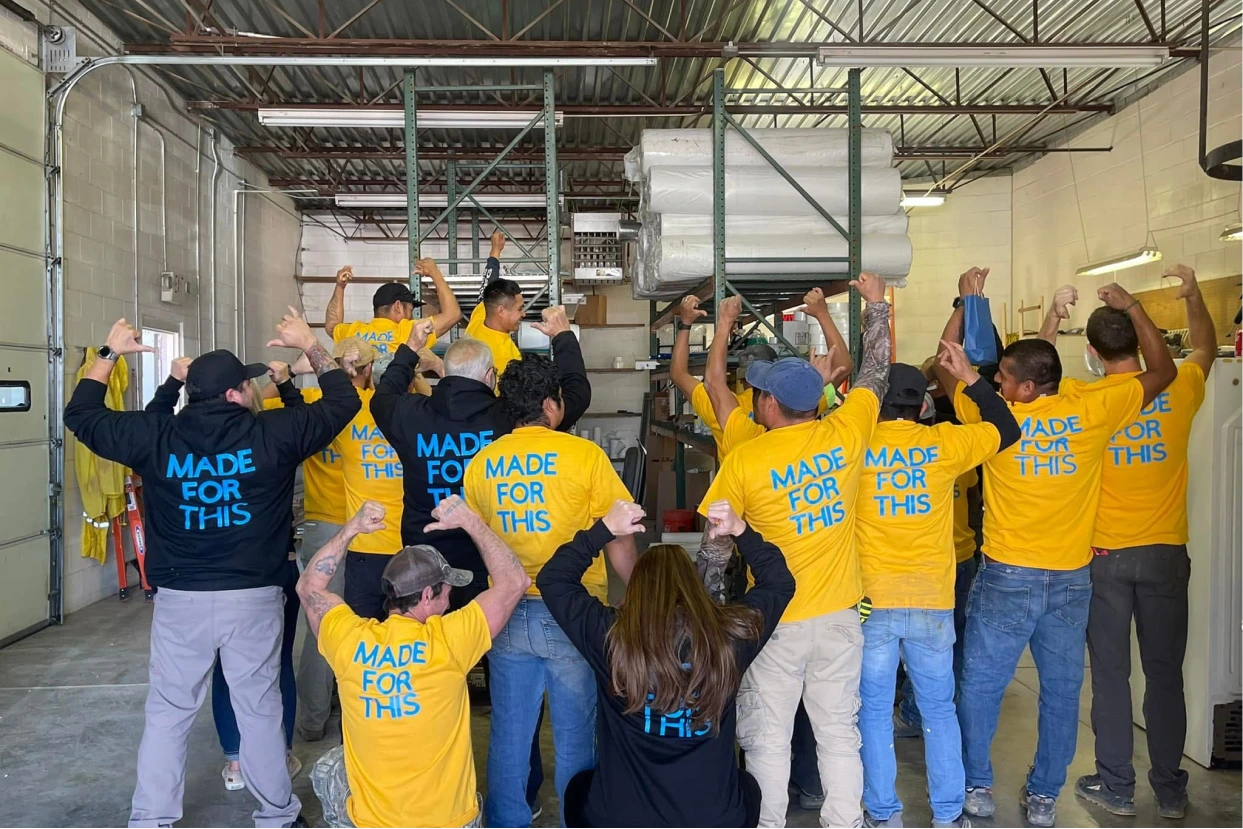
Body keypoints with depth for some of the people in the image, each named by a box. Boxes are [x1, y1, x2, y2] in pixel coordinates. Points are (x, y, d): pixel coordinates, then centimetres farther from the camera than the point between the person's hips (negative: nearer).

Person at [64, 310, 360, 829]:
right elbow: (343, 402, 3)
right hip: (254, 596, -1)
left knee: (167, 713, 15)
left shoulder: (154, 436, -6)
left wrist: (110, 353, 20)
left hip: (180, 598, 1)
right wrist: (309, 346, 14)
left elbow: (81, 415, 11)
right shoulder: (273, 434, -10)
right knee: (260, 708, 13)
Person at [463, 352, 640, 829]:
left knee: (508, 735, 16)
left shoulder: (481, 462, 1)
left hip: (508, 612, 4)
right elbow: (620, 542, -9)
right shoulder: (584, 455, -11)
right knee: (576, 736, 11)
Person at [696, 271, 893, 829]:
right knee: (838, 733, 15)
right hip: (838, 615, 3)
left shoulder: (743, 462, -13)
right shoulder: (845, 434, -7)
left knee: (767, 738, 11)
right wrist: (876, 303, 21)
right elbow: (874, 373, 9)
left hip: (774, 621, -3)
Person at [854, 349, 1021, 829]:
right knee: (939, 709, 16)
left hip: (872, 601, -1)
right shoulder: (944, 443, -2)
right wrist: (970, 377, 16)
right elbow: (1007, 430, 13)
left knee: (874, 711, 11)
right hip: (932, 602, 1)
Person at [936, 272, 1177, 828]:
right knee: (1061, 691, 14)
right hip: (1071, 578, 3)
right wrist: (1132, 307, 15)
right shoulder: (1091, 410, -6)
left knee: (980, 686, 11)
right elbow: (1161, 371, 10)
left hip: (1007, 577, -3)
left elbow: (946, 365, 6)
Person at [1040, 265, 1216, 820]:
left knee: (1110, 673, 7)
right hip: (1165, 553, 2)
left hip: (1104, 556, -2)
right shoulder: (1178, 392, -5)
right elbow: (1206, 349, 17)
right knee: (1165, 673, 11)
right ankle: (1171, 790, 23)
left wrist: (1055, 316, 5)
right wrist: (1193, 293, 17)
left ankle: (1116, 786, 16)